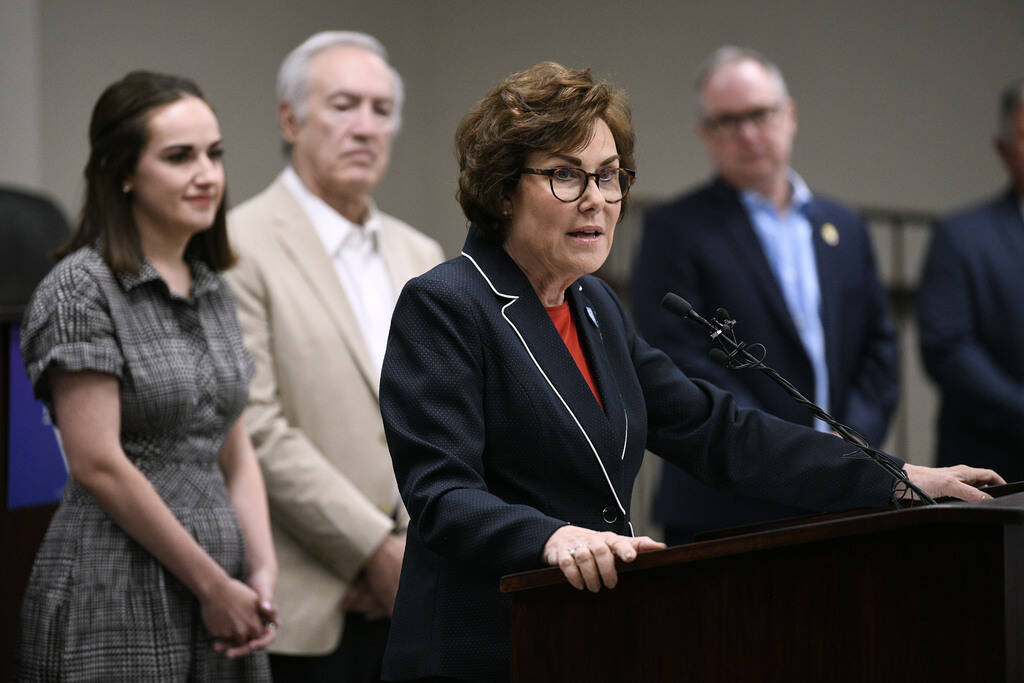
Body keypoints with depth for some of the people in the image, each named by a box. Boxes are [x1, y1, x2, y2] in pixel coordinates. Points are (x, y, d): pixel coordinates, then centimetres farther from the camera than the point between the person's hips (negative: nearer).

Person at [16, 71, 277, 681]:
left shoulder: (213, 291, 13)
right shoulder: (80, 290, -9)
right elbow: (99, 465, -14)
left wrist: (261, 569, -1)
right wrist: (213, 584, -12)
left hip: (221, 599, 7)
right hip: (117, 605, -6)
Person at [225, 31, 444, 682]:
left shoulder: (420, 256, 16)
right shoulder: (239, 249, -6)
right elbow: (257, 430, -13)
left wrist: (416, 547, -3)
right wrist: (375, 550, -13)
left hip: (412, 601, 6)